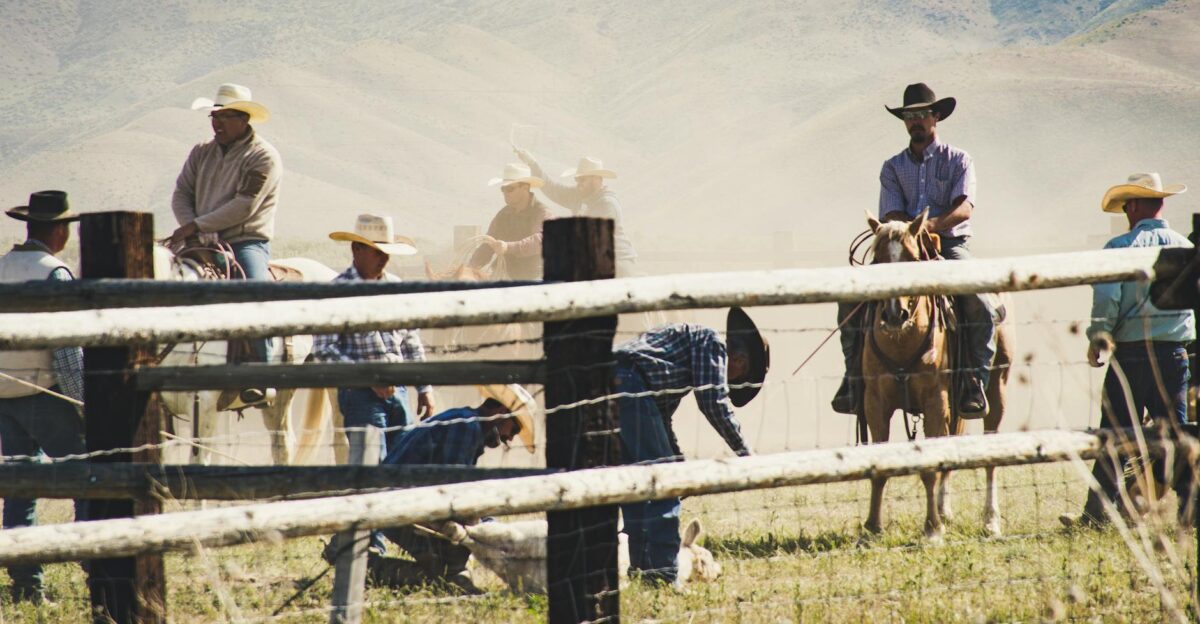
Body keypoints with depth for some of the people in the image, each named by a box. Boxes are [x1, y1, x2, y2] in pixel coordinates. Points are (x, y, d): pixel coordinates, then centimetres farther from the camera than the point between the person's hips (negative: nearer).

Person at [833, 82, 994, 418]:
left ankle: (977, 381, -23)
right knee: (851, 299, -17)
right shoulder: (893, 167, 13)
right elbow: (891, 214, 0)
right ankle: (855, 375, -8)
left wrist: (935, 223, -32)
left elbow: (965, 207, -12)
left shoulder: (957, 160, 5)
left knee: (978, 303, -31)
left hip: (951, 244, -3)